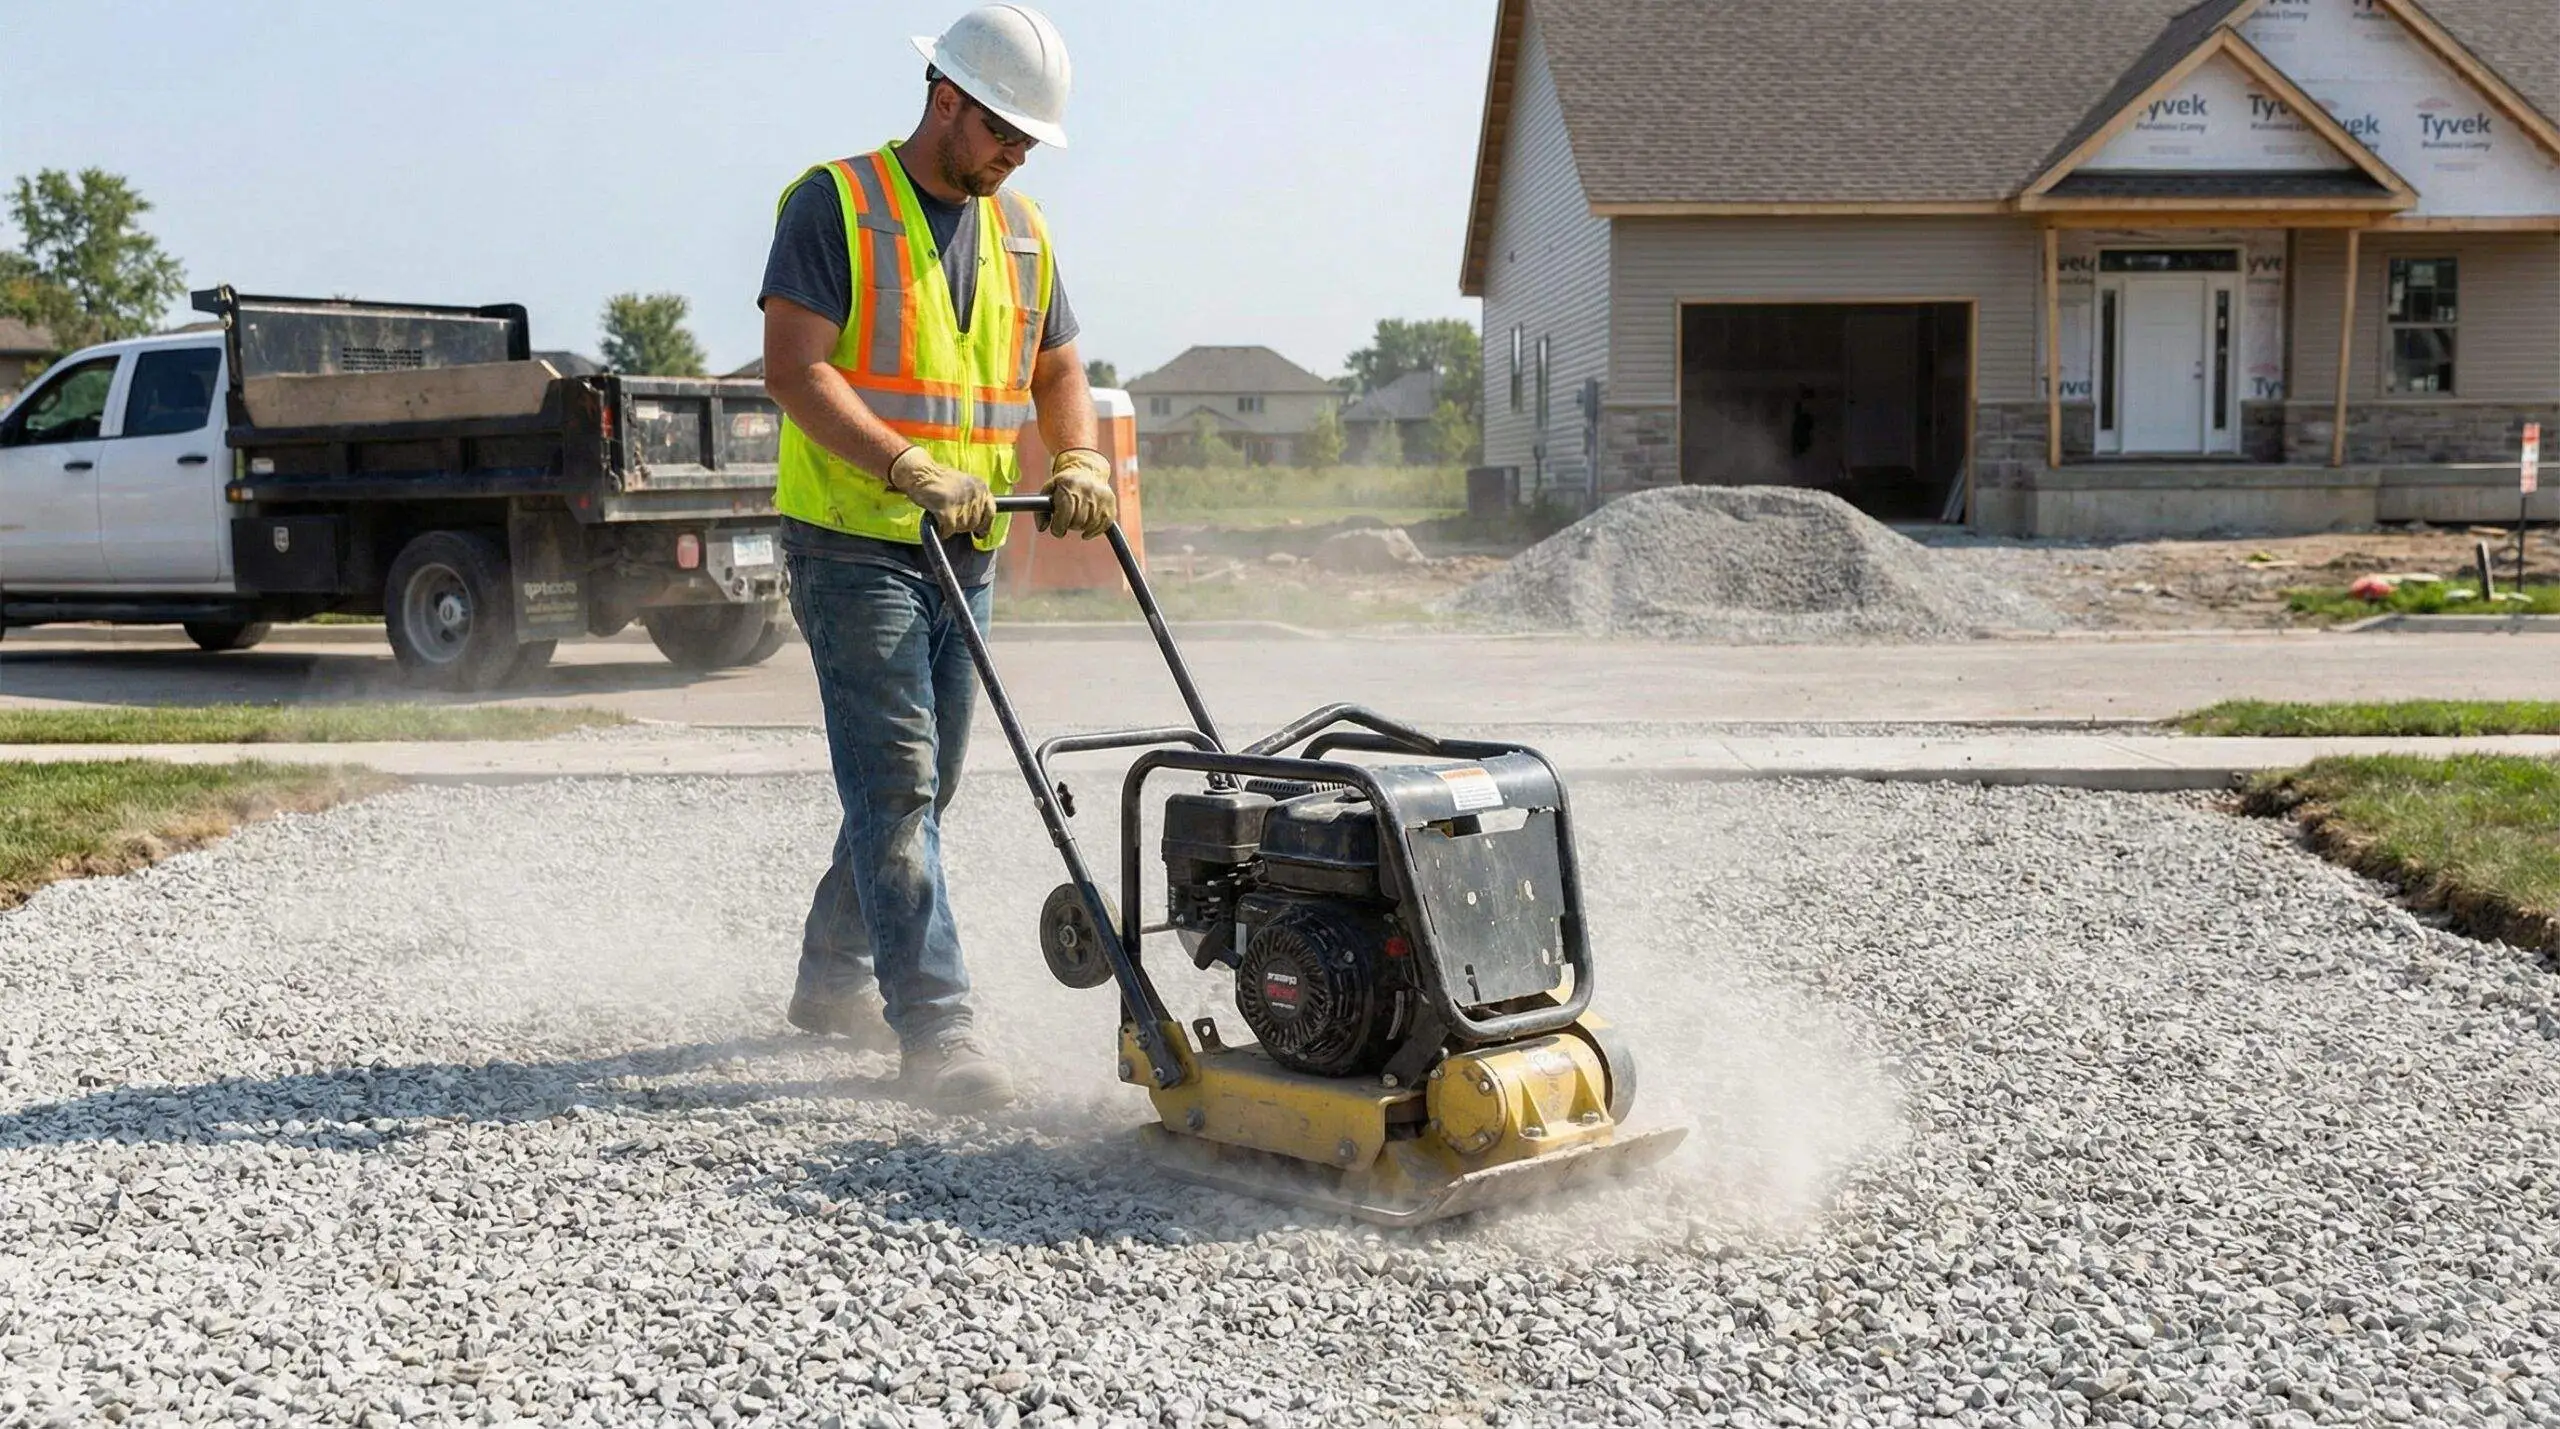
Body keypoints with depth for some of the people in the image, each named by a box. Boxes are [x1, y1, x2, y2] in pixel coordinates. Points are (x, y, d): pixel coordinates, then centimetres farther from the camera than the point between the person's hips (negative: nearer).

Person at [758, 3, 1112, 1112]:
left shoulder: (1019, 231, 14)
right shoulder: (835, 204, -8)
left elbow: (1057, 367, 18)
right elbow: (795, 368, -17)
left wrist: (1077, 461, -4)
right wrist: (911, 467, -28)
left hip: (965, 552, 7)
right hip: (854, 547, -7)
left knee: (921, 787, 13)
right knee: (896, 783, -12)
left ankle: (835, 979, 30)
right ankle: (934, 1030, -12)